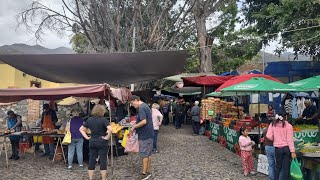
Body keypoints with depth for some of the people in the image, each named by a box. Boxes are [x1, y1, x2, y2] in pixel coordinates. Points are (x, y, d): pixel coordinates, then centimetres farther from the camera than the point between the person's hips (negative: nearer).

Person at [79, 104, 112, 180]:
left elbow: (81, 129, 11)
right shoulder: (103, 119, -12)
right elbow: (110, 129, -25)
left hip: (92, 142, 5)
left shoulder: (89, 120, 5)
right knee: (103, 161, 3)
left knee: (91, 161, 11)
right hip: (102, 142, -5)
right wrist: (107, 137, -13)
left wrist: (87, 137, 8)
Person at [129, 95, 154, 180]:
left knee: (144, 155, 0)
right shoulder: (145, 106, 13)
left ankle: (144, 173, 8)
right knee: (148, 154, 14)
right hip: (149, 134, 10)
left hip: (144, 135, -10)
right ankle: (148, 171, 23)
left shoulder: (141, 108, -19)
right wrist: (136, 124, 13)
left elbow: (144, 122, -27)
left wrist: (134, 127, -16)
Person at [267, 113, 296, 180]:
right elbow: (290, 140, -11)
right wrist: (293, 151, -9)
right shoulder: (288, 126, -9)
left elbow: (269, 136, -8)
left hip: (277, 148, 2)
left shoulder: (273, 125, -3)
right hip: (286, 148, -2)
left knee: (278, 166, 15)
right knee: (286, 167, 6)